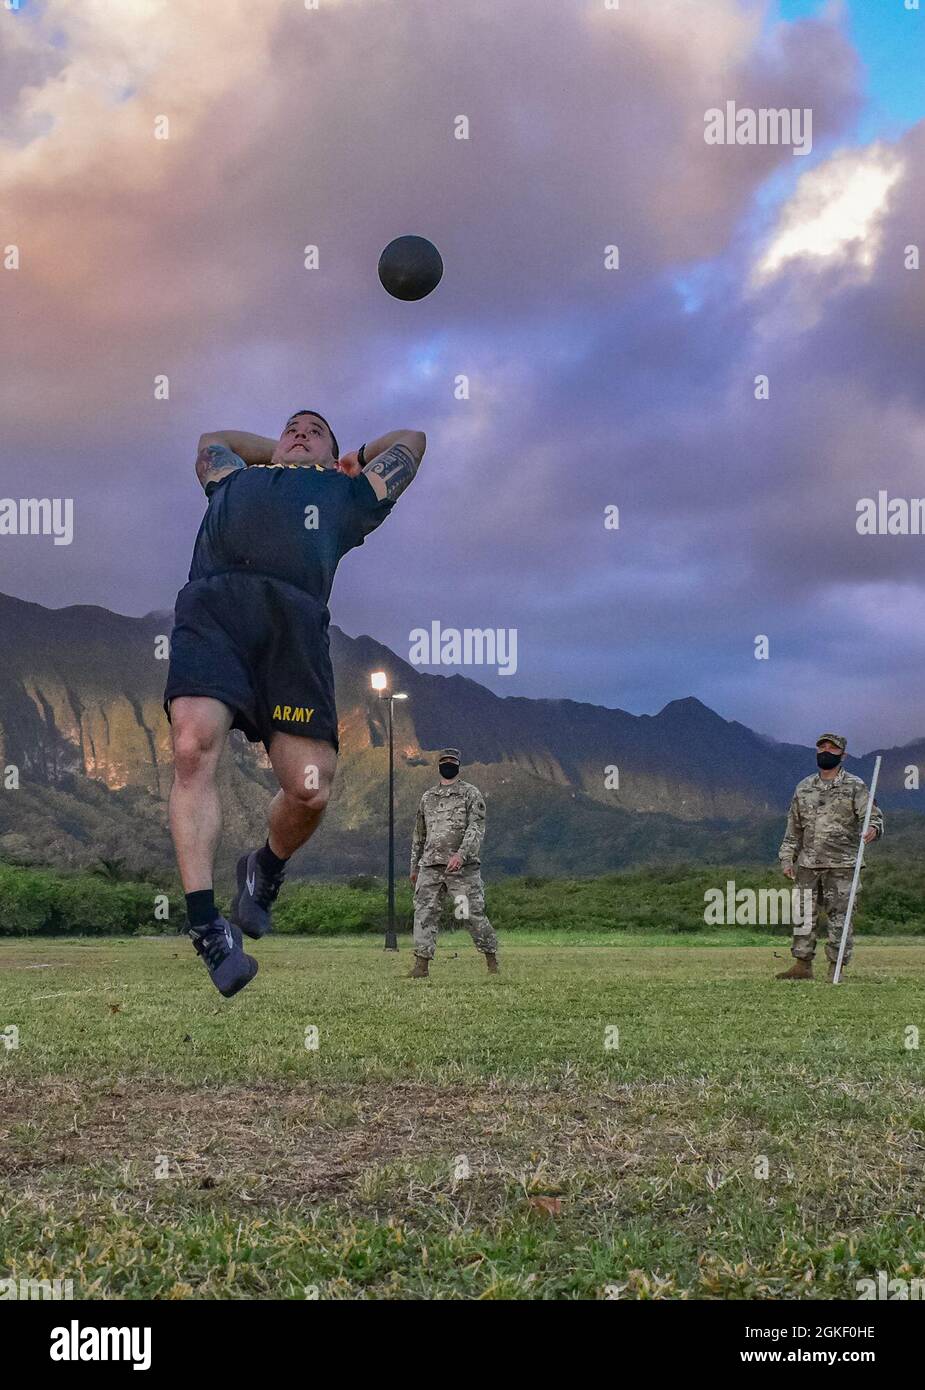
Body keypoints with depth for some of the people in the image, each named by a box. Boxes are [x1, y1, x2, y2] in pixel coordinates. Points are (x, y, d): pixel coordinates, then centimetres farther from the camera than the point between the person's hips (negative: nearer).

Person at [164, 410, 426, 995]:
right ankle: (204, 922, -23)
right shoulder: (235, 478, 40)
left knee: (310, 790, -16)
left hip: (294, 613, 0)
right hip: (212, 602, 1)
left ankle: (266, 868, 16)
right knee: (194, 749, -26)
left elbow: (411, 439, 53)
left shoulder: (347, 491, 38)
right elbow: (212, 438, 63)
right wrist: (279, 453, 60)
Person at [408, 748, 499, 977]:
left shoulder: (471, 794, 3)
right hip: (430, 866, 4)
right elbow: (419, 835, 24)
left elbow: (476, 828, -10)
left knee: (474, 914, -2)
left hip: (462, 865, -4)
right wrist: (414, 866, 21)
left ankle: (492, 959, 13)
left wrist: (461, 854, -24)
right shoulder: (427, 797, 18)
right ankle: (421, 964, -5)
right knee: (424, 913, -5)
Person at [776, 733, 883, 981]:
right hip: (808, 864, 4)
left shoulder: (854, 787, 1)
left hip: (841, 865, -4)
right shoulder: (803, 788, 13)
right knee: (804, 914, 4)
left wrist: (873, 828, -30)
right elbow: (793, 826, 17)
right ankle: (802, 965, 10)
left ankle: (836, 967, 4)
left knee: (839, 916, -2)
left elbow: (873, 815, -7)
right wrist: (787, 858, 11)